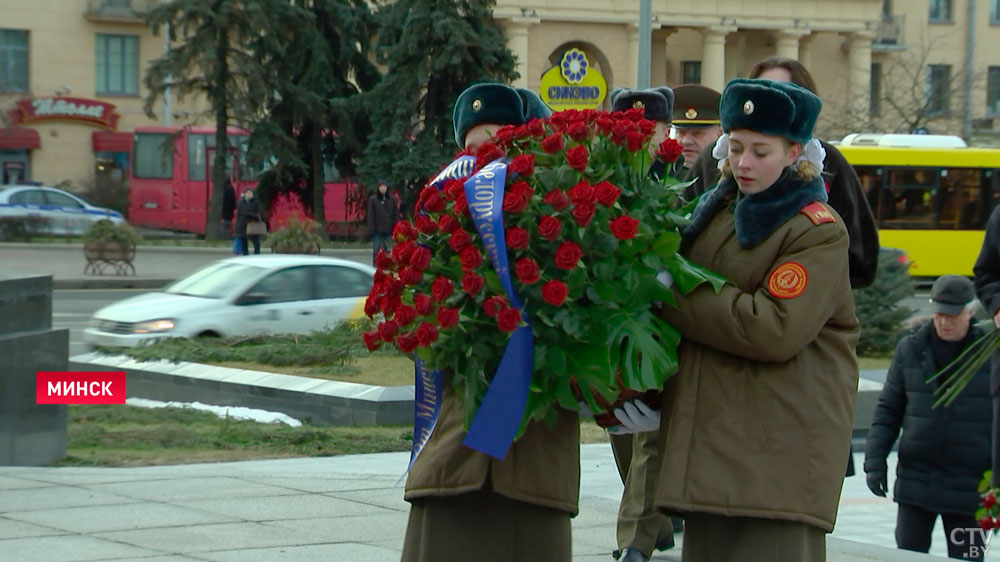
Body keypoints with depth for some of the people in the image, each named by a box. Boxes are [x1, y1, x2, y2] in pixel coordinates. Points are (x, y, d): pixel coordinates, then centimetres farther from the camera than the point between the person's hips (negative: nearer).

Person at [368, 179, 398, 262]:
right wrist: (372, 228, -8)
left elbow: (396, 214, 7)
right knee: (376, 250, -3)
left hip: (388, 230, 1)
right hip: (377, 230, -1)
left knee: (386, 250, 4)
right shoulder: (373, 200, 1)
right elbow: (371, 215, 0)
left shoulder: (392, 199, 5)